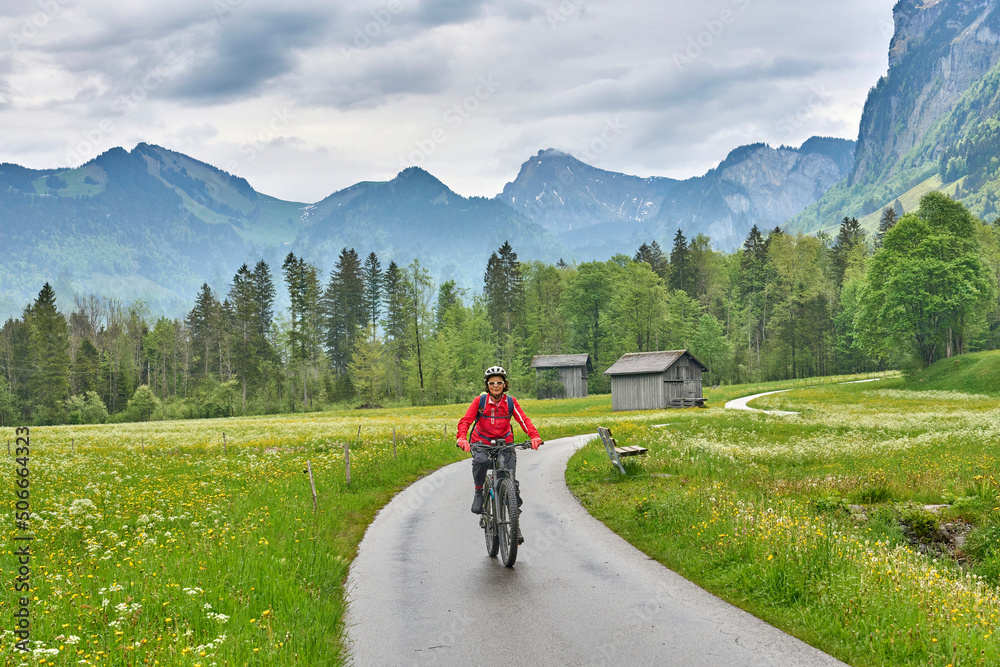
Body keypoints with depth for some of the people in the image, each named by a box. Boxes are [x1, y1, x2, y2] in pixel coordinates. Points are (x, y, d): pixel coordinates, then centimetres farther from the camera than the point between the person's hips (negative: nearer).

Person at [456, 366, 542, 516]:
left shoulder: (511, 402, -6)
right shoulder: (480, 401, -10)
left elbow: (524, 420, -14)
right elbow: (465, 420, -18)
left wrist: (535, 436, -33)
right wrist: (462, 438, -37)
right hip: (481, 441, -1)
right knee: (481, 461, -32)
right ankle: (478, 491, -8)